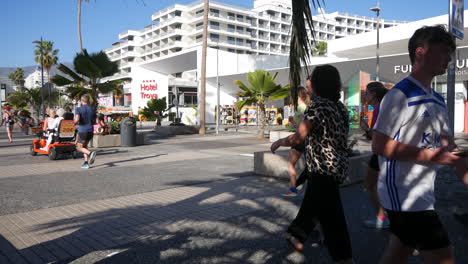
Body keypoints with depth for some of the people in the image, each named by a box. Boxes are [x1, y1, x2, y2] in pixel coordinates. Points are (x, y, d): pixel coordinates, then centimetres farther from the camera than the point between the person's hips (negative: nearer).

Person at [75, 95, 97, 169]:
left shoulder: (79, 109, -8)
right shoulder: (92, 110, 6)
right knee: (84, 146, 21)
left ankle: (90, 153, -20)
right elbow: (94, 122, 13)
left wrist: (75, 123, 0)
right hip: (90, 131, 5)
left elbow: (76, 120, -22)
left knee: (79, 148, 10)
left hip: (82, 131, -5)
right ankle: (86, 163, 11)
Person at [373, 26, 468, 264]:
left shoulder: (438, 101, 13)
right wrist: (430, 155, -20)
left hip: (423, 193, 8)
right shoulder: (400, 95, -14)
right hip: (403, 194, -8)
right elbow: (379, 145, -19)